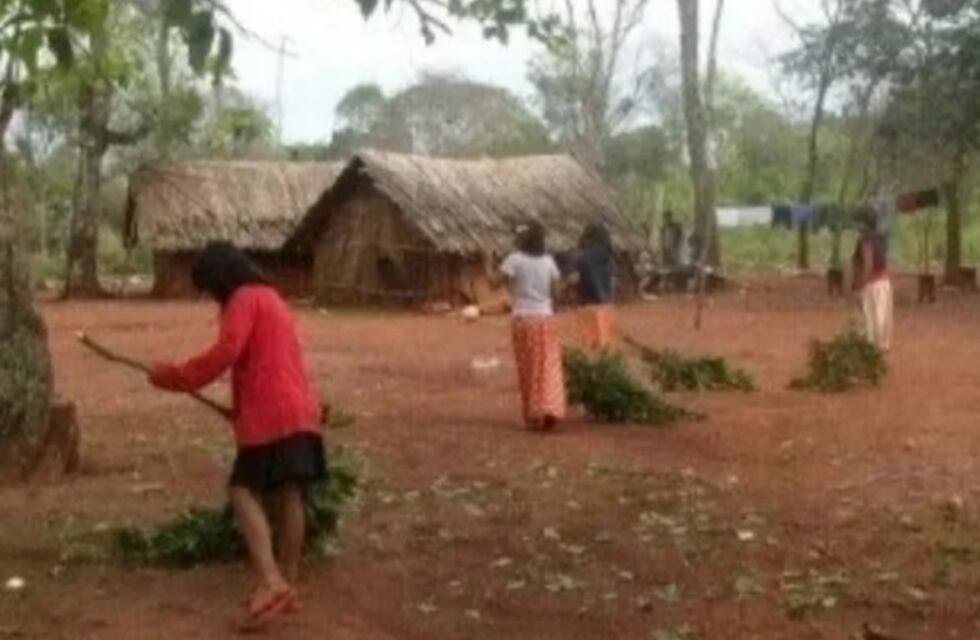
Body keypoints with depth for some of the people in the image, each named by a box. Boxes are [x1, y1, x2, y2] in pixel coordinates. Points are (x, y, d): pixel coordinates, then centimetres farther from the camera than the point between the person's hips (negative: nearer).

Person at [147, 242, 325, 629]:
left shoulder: (243, 299, -5)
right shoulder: (270, 298, 24)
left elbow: (225, 352, -18)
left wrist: (174, 377, -10)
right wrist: (240, 406, 27)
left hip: (271, 414, -9)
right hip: (299, 410, 9)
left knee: (244, 491, -6)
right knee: (289, 496, 9)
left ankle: (271, 582, -18)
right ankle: (287, 587, 14)